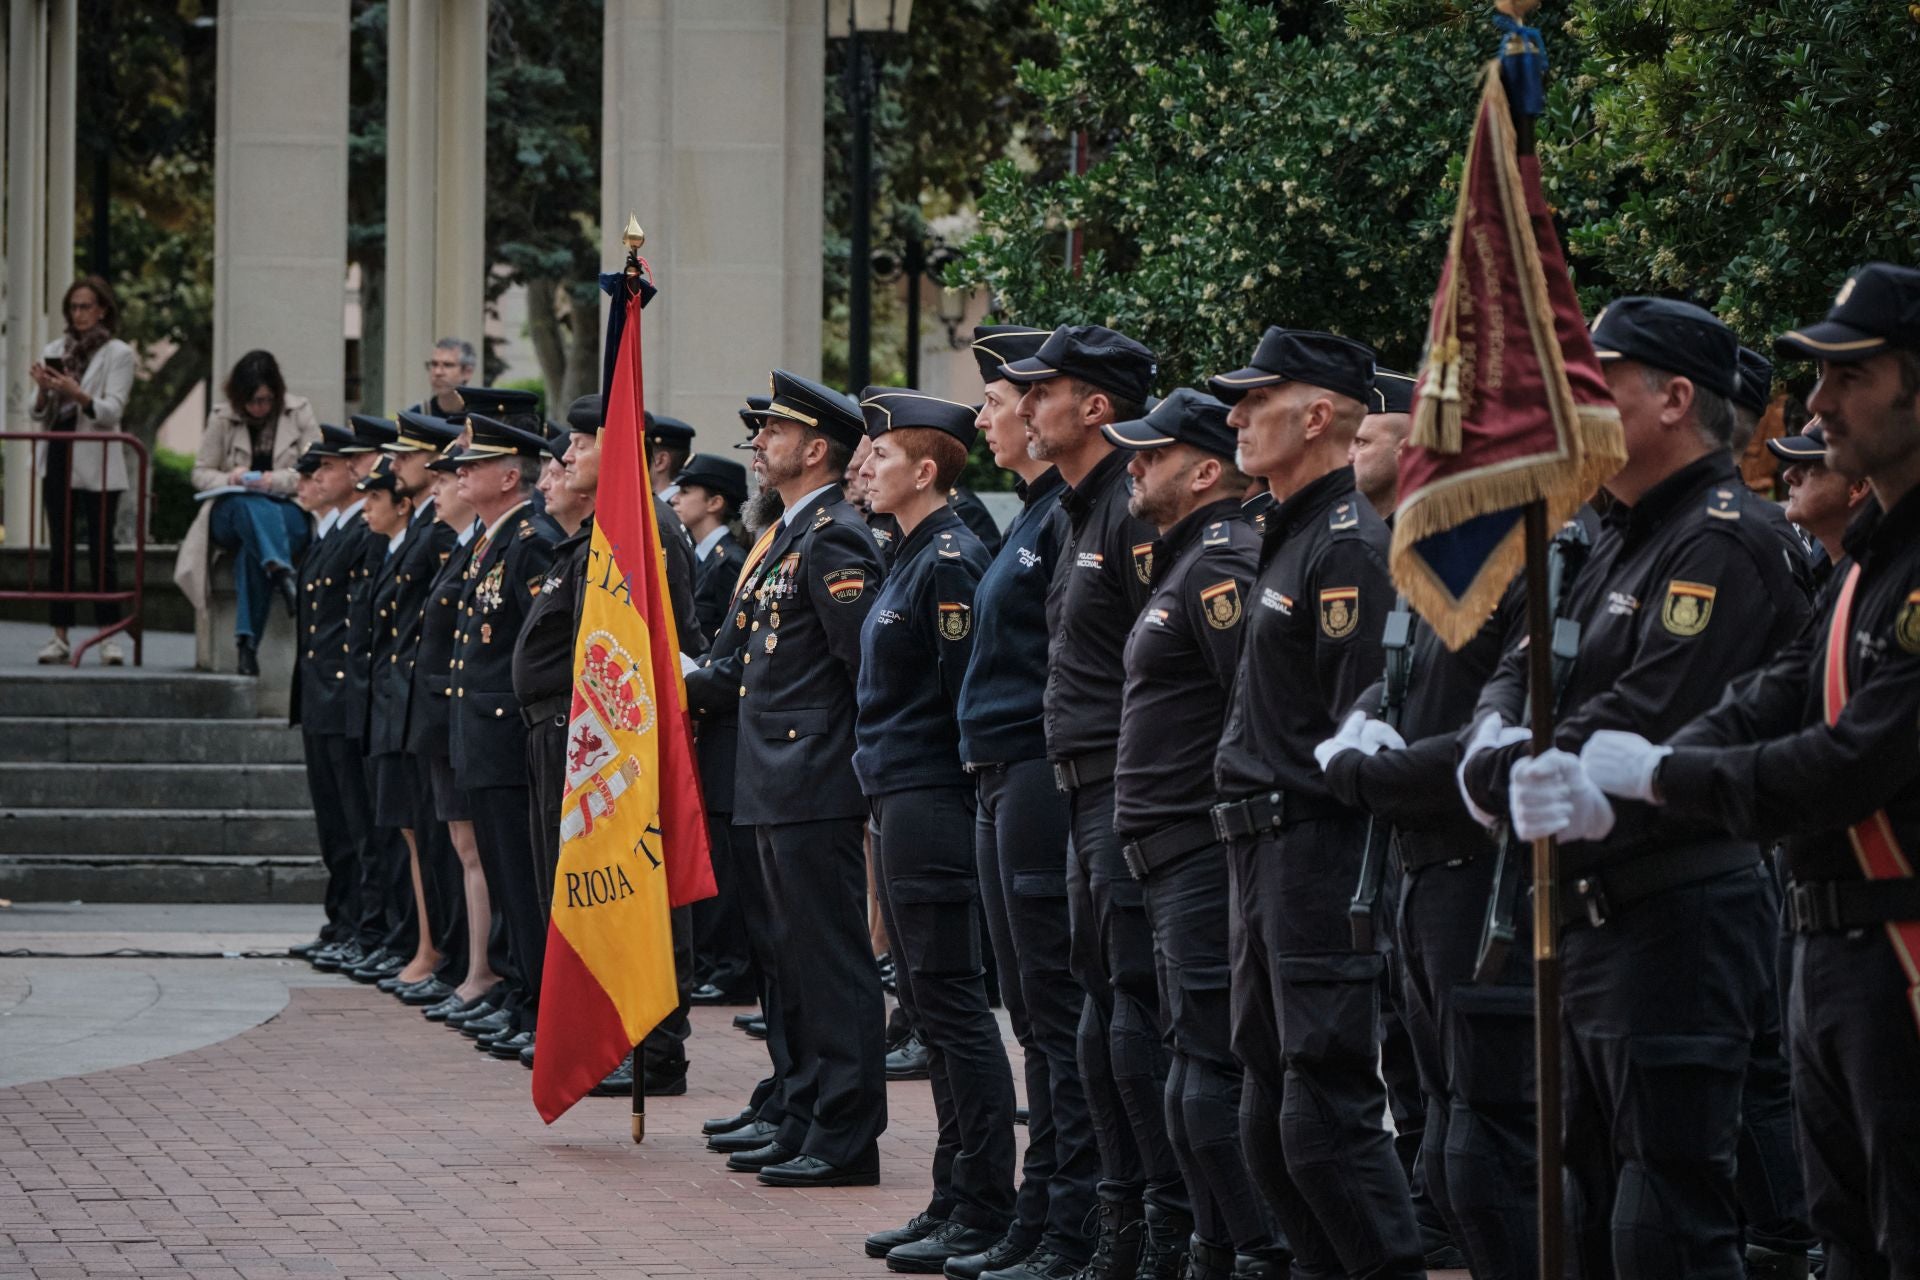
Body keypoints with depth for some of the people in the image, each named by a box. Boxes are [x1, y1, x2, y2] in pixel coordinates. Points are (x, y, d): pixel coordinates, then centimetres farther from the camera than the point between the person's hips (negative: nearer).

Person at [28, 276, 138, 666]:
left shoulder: (118, 354, 1)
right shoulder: (54, 351, 13)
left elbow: (111, 411, -9)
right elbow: (39, 415, 11)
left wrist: (77, 394, -25)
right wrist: (43, 390, -10)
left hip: (97, 463, -4)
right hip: (58, 458, 4)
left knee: (101, 547, -5)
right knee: (60, 549, 2)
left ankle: (108, 637, -5)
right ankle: (60, 636, 4)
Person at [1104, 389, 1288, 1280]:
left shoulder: (1221, 565, -14)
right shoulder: (1184, 563, 19)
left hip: (1208, 863, -11)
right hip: (1176, 866, 11)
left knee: (1211, 1082, -12)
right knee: (1196, 1079, 15)